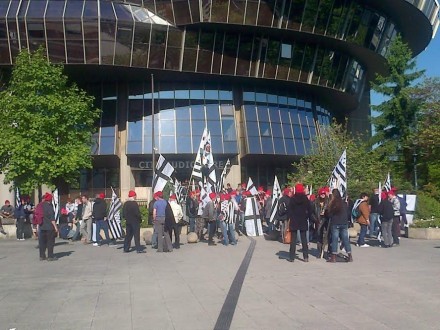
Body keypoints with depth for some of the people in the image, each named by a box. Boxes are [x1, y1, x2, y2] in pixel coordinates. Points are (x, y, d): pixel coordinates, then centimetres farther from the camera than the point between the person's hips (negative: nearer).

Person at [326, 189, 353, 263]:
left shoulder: (332, 204, -12)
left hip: (335, 224, -4)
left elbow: (329, 215, -7)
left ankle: (333, 257, 1)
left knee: (334, 240, 1)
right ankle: (350, 256, 12)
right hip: (344, 223, 4)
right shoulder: (344, 203, 2)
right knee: (345, 239, 9)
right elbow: (347, 213, 12)